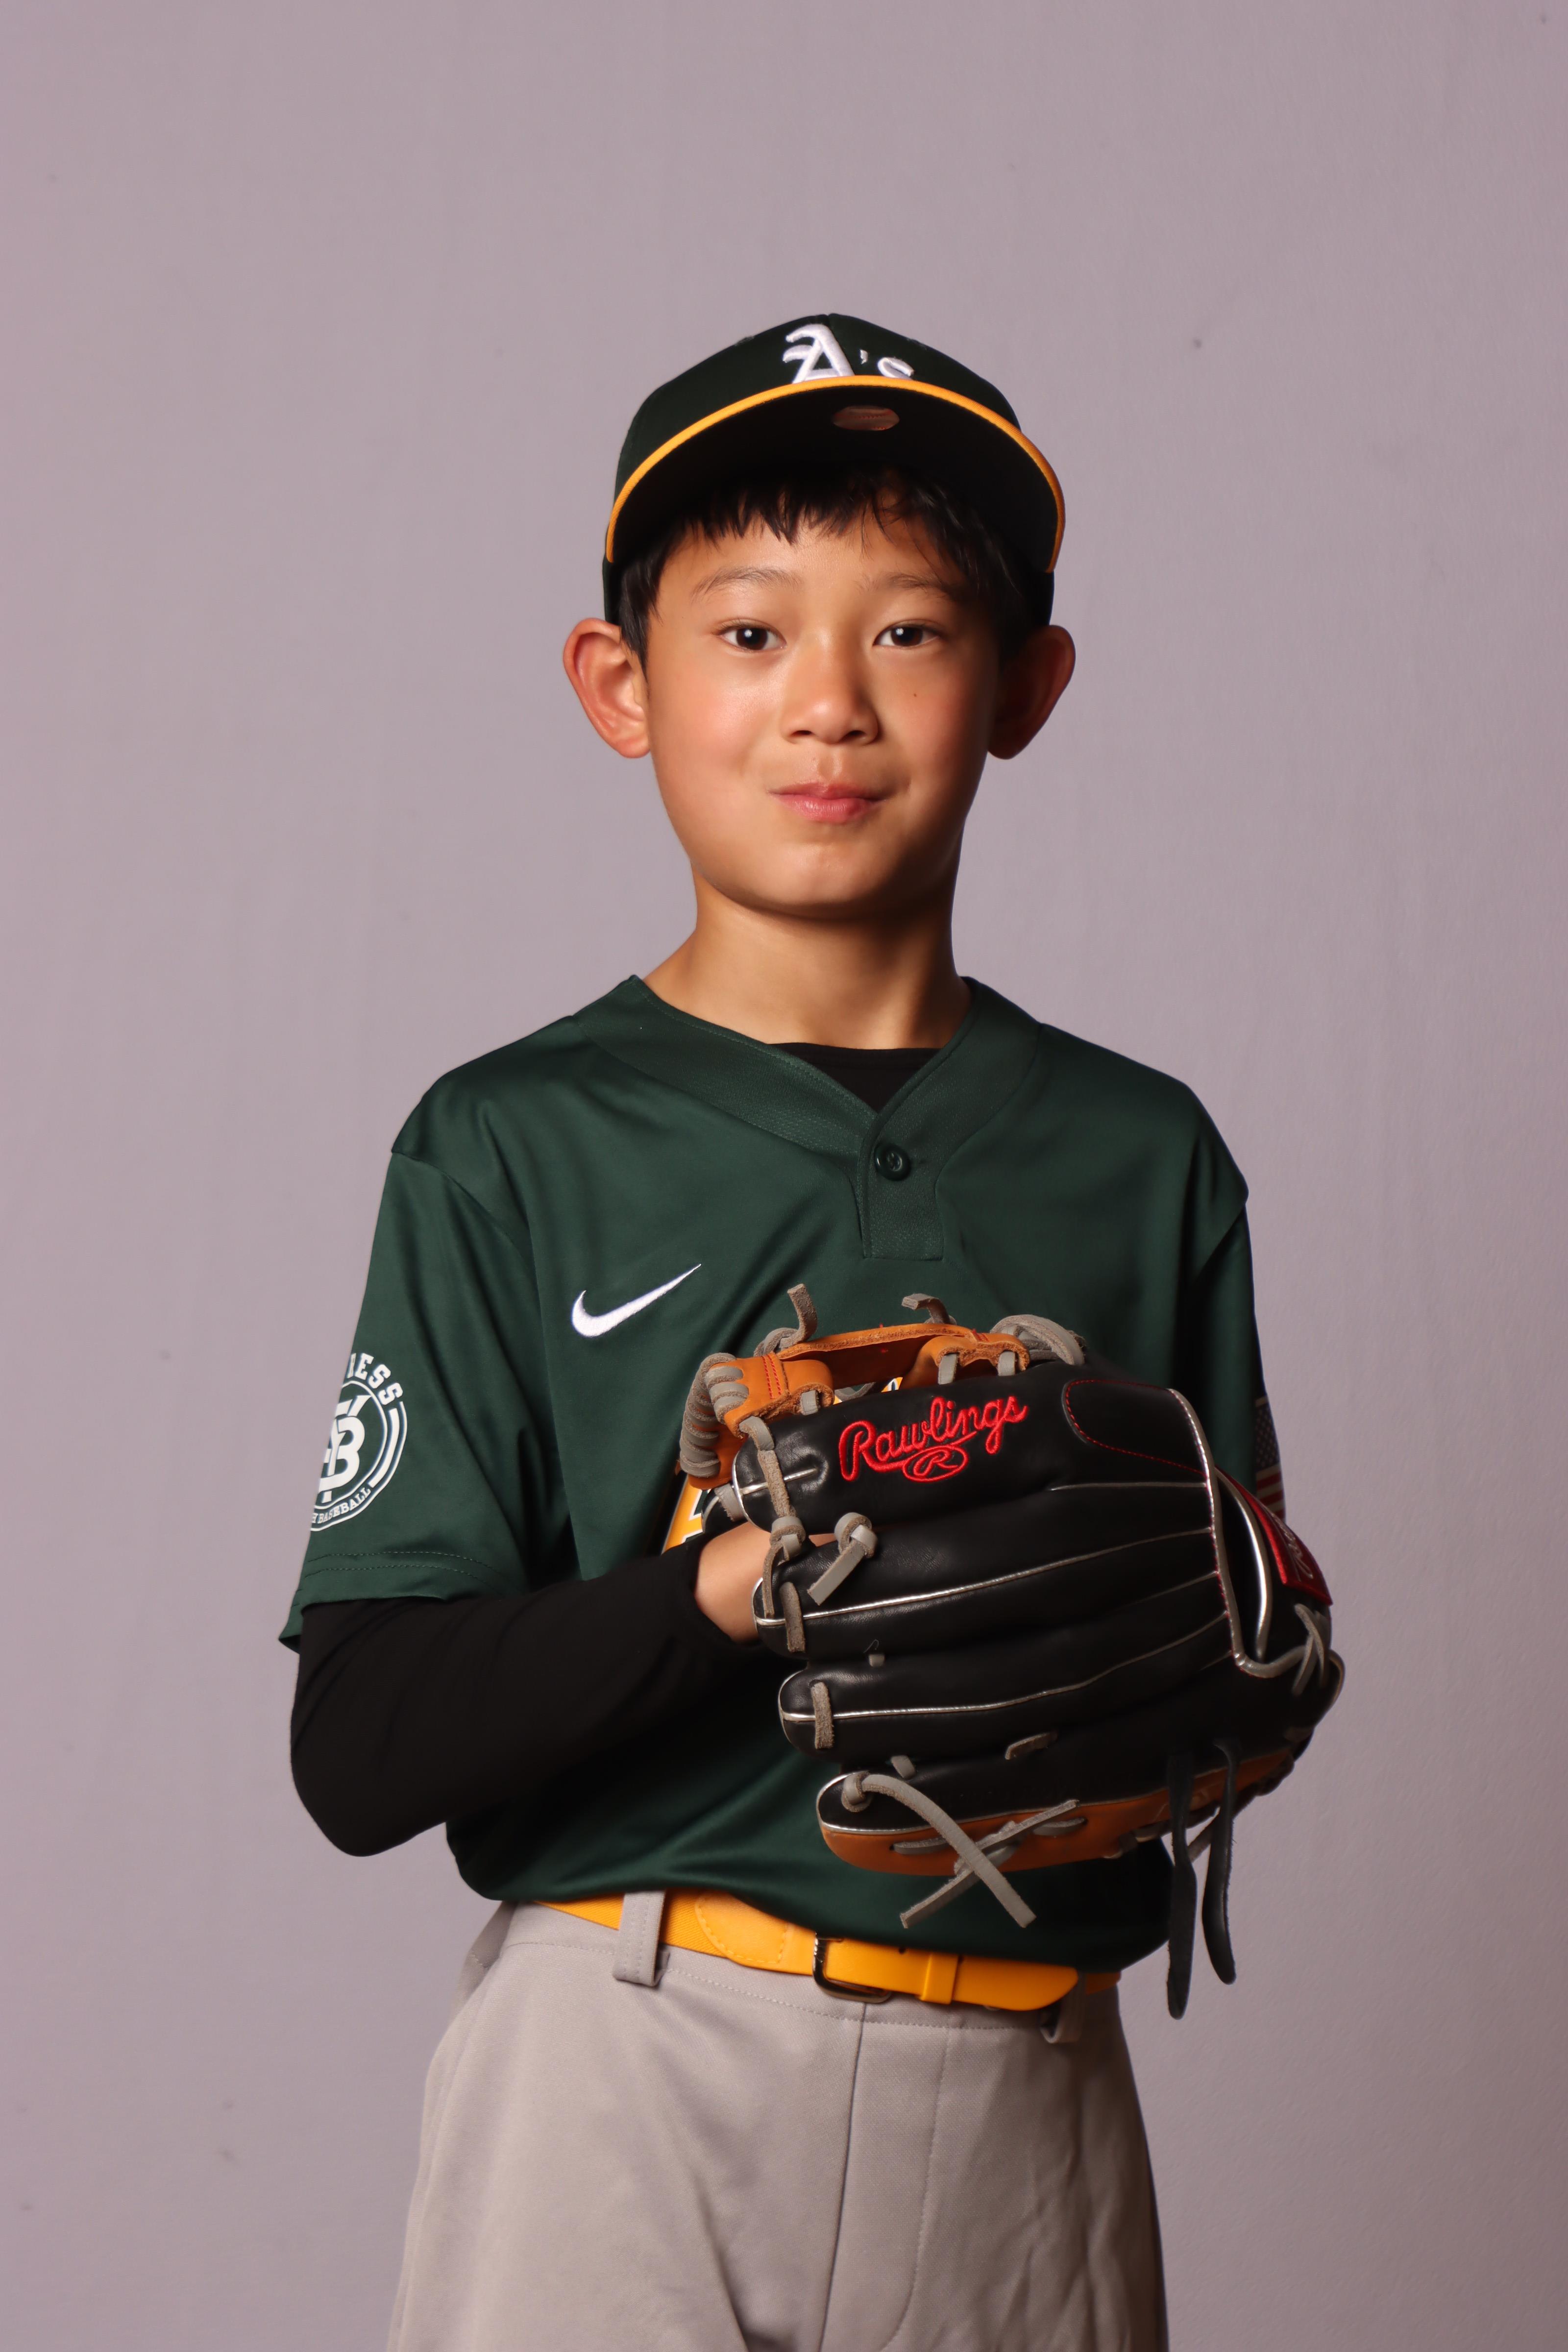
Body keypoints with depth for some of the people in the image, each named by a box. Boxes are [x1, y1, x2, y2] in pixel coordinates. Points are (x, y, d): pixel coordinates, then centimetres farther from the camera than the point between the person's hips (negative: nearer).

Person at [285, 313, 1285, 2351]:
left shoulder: (1143, 1160, 5)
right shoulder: (513, 1151, -3)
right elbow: (361, 1754, -9)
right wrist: (742, 1578, -23)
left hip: (1024, 2105, 3)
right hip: (625, 2087, -3)